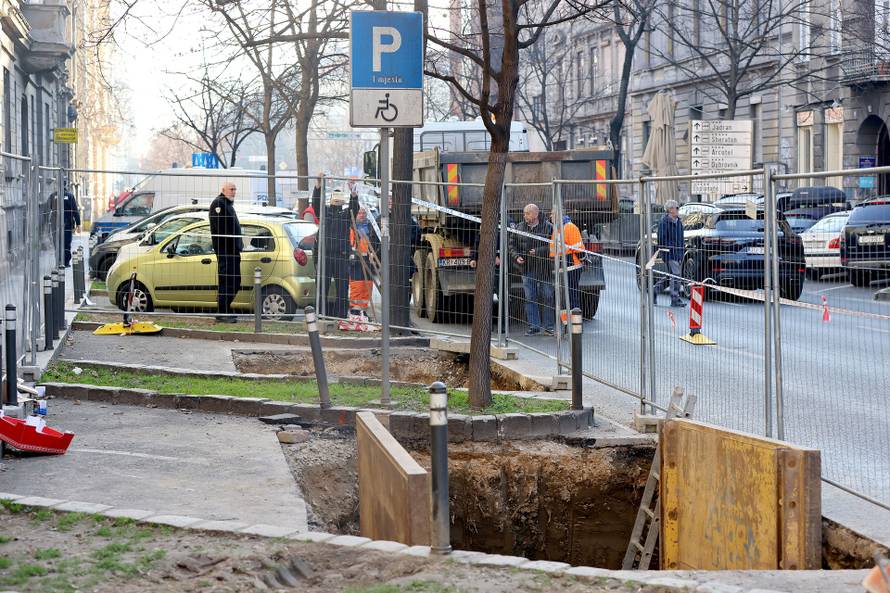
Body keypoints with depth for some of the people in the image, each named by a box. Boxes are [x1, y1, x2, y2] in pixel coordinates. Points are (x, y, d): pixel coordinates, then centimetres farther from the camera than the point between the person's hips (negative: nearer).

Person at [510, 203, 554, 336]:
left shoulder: (548, 227, -4)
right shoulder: (519, 228, 8)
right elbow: (512, 244, 12)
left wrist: (538, 251, -20)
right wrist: (516, 256, -5)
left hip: (544, 268, -3)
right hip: (527, 269, 3)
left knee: (547, 297, 2)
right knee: (530, 298, 3)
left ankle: (548, 326, 11)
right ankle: (534, 326, 8)